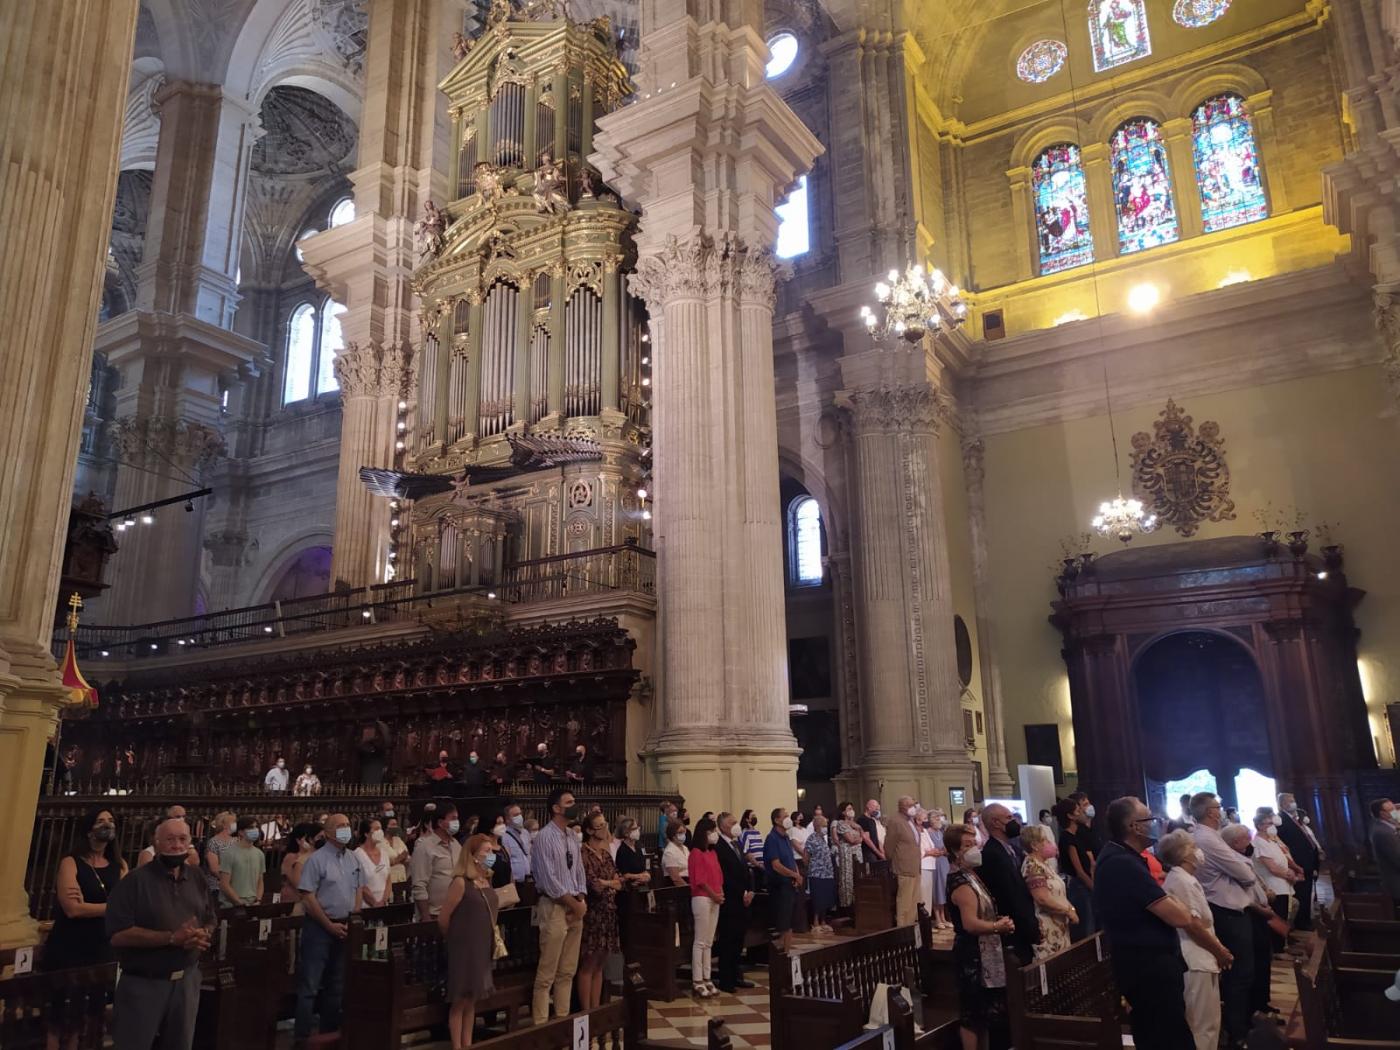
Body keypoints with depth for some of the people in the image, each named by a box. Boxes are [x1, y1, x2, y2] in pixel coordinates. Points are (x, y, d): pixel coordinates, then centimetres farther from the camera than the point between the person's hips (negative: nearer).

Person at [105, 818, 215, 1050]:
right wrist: (172, 938, -26)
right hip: (143, 983, -5)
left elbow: (211, 922, 13)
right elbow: (119, 935, -20)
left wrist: (204, 936, -12)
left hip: (187, 980, 5)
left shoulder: (197, 881, 6)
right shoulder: (135, 882, -13)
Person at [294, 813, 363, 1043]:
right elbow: (307, 897, -16)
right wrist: (330, 925, -14)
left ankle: (330, 1030, 24)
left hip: (344, 926, 7)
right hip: (319, 927, -7)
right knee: (310, 984, -3)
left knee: (336, 983, 14)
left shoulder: (353, 858, 8)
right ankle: (301, 1034, 4)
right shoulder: (317, 859, -12)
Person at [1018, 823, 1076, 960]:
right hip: (1047, 929, -9)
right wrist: (1069, 911, -13)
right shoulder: (1033, 866, -16)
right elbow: (1043, 899, -22)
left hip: (1059, 925, 9)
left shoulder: (1044, 864, 14)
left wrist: (1071, 908, 4)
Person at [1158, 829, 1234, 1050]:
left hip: (1201, 957, 10)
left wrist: (1217, 947, 13)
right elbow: (1192, 924, -21)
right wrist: (1219, 950, -11)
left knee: (1208, 1021, 16)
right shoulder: (1181, 880, -17)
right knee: (1204, 1024, -4)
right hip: (1196, 960, -10)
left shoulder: (1184, 878, 16)